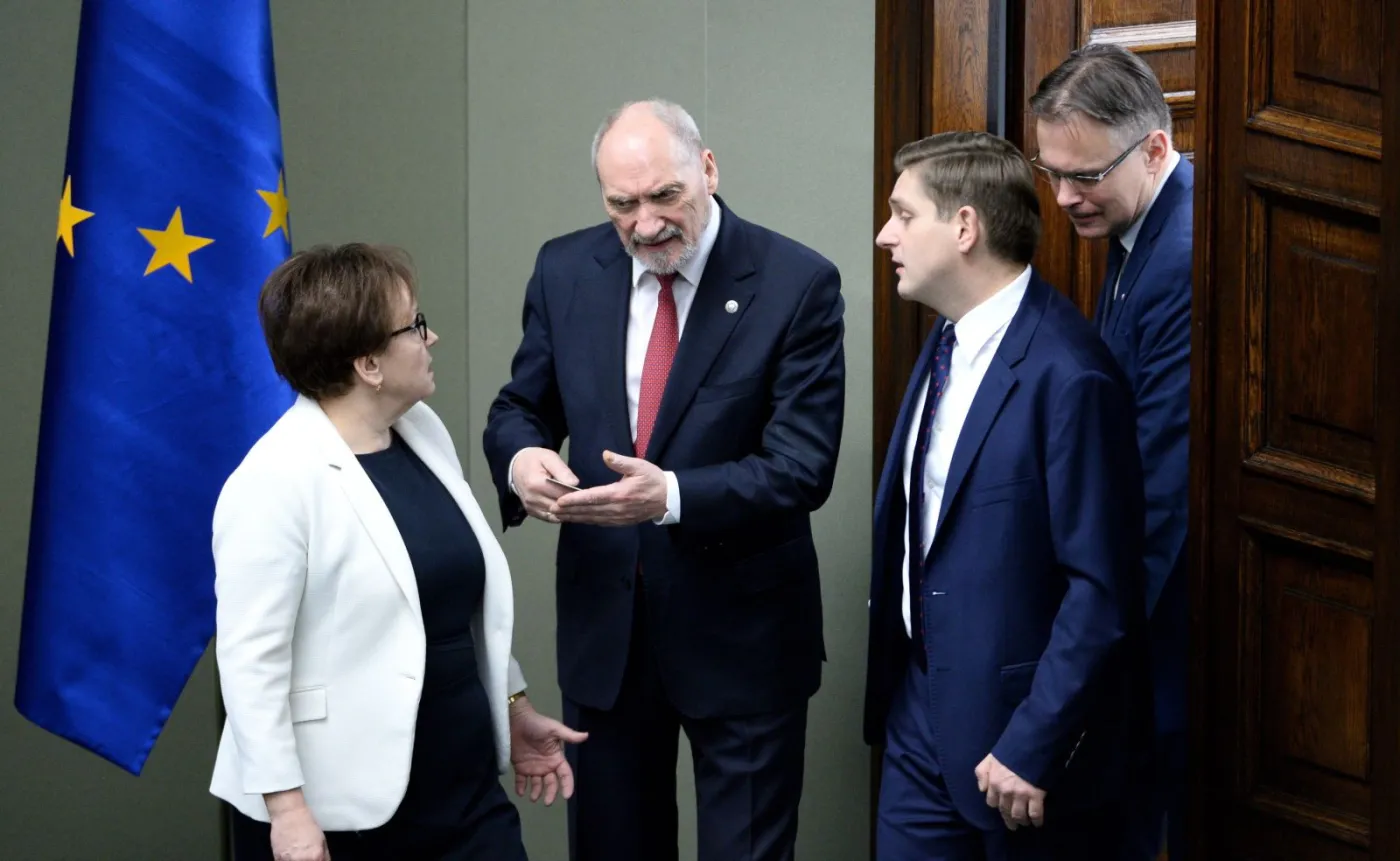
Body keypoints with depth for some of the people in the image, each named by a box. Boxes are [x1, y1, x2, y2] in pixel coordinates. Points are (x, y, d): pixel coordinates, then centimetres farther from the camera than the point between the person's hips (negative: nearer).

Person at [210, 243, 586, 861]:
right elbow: (251, 657, -18)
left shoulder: (422, 430, 7)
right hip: (336, 810, -6)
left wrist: (513, 706, 19)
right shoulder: (277, 479, -16)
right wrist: (286, 808, -20)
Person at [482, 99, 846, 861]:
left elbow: (802, 466, -17)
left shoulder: (797, 283, -13)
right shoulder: (566, 270, 0)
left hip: (740, 632, -3)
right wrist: (521, 458, -16)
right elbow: (519, 409, 9)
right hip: (603, 621, 4)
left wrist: (672, 497, -32)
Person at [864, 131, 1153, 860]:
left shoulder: (1067, 376, -21)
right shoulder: (948, 341, 6)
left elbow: (1101, 590, -21)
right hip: (922, 714, 8)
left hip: (1020, 724, -8)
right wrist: (897, 684, 12)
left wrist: (1031, 747, -19)